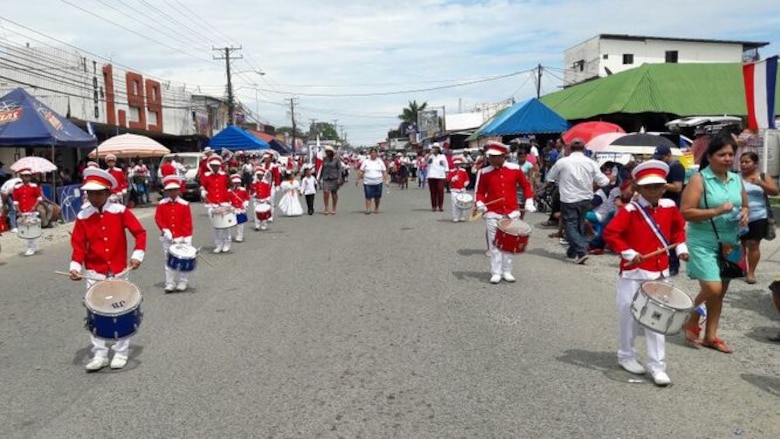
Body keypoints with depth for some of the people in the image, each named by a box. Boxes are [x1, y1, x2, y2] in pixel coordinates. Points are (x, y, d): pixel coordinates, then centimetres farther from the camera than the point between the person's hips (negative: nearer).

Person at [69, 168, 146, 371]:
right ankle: (99, 354, 14)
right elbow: (78, 244, 0)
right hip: (94, 273, 1)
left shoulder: (120, 211, -7)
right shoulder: (83, 216, -2)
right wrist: (75, 266, -13)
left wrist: (137, 254, -14)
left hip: (118, 272, -1)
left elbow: (139, 232, -5)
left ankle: (121, 353, 19)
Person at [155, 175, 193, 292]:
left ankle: (182, 283, 17)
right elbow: (158, 218, 0)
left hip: (181, 238, -1)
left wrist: (186, 238, -9)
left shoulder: (184, 204, -3)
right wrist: (165, 230, -14)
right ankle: (170, 284, 11)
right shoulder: (162, 204, 2)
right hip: (167, 238, 1)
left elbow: (187, 222, -4)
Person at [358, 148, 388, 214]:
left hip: (378, 182, 1)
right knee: (368, 196, -5)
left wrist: (386, 180, -2)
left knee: (377, 197, 7)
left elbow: (384, 172, 6)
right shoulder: (366, 161, 6)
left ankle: (376, 208, 23)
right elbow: (361, 172, 5)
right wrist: (358, 179, 0)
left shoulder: (380, 162, 7)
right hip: (368, 182, -1)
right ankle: (368, 209, -4)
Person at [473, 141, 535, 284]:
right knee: (494, 243, 1)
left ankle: (507, 271, 21)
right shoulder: (484, 172, -3)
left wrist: (529, 202, 0)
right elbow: (480, 191, 4)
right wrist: (480, 203, -13)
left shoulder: (515, 169, -2)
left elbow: (526, 185, 9)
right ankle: (496, 272, 9)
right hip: (492, 214, -1)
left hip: (511, 213, 1)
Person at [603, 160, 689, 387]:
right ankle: (626, 356, 28)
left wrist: (680, 247, 5)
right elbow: (610, 233, -17)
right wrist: (629, 253, -23)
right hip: (633, 273, -4)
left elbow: (678, 227, 20)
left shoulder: (670, 207, 2)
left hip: (659, 272, 4)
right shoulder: (630, 210, -13)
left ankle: (658, 366, 11)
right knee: (629, 315, 8)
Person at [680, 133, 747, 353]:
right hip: (703, 243, -6)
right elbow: (685, 212, -16)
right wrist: (716, 211, -24)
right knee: (712, 288, -14)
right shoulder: (698, 180, -11)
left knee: (720, 291, 11)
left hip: (729, 243, 6)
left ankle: (710, 336, 24)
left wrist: (744, 214, -1)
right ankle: (691, 322, 14)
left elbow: (744, 205, 22)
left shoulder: (736, 179, 8)